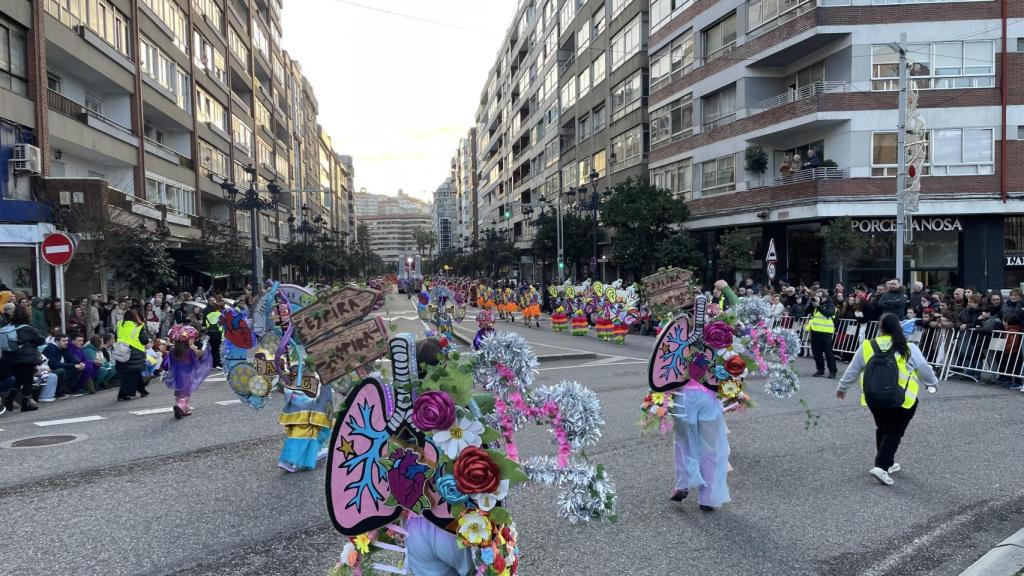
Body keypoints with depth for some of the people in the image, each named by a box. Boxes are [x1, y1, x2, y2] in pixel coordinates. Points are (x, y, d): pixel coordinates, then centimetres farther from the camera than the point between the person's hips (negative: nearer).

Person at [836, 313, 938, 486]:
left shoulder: (867, 346, 1)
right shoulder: (909, 348, -4)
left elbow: (852, 370, 10)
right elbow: (925, 369, 8)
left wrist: (842, 387, 26)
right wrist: (932, 383, 30)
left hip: (873, 398, 3)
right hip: (903, 399, -2)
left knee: (882, 429, 21)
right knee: (894, 432, 6)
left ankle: (888, 464, 31)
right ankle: (881, 466, -7)